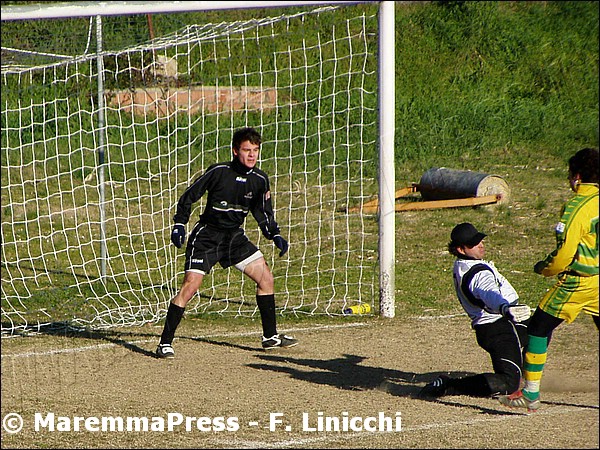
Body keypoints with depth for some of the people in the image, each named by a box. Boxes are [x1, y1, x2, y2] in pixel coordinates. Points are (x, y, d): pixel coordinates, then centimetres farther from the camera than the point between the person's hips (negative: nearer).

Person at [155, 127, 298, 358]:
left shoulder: (260, 180, -1)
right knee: (190, 286, -14)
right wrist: (179, 224, -16)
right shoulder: (218, 172, -16)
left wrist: (275, 236, -1)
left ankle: (270, 336, 16)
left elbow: (262, 212, 12)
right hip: (207, 235, -5)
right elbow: (189, 196, -8)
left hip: (235, 236, 5)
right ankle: (165, 343, -8)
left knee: (266, 278, 2)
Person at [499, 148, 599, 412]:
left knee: (539, 328, 3)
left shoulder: (576, 206, -16)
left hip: (577, 282, -7)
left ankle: (530, 394, 2)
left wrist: (544, 269, -1)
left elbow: (564, 254, -19)